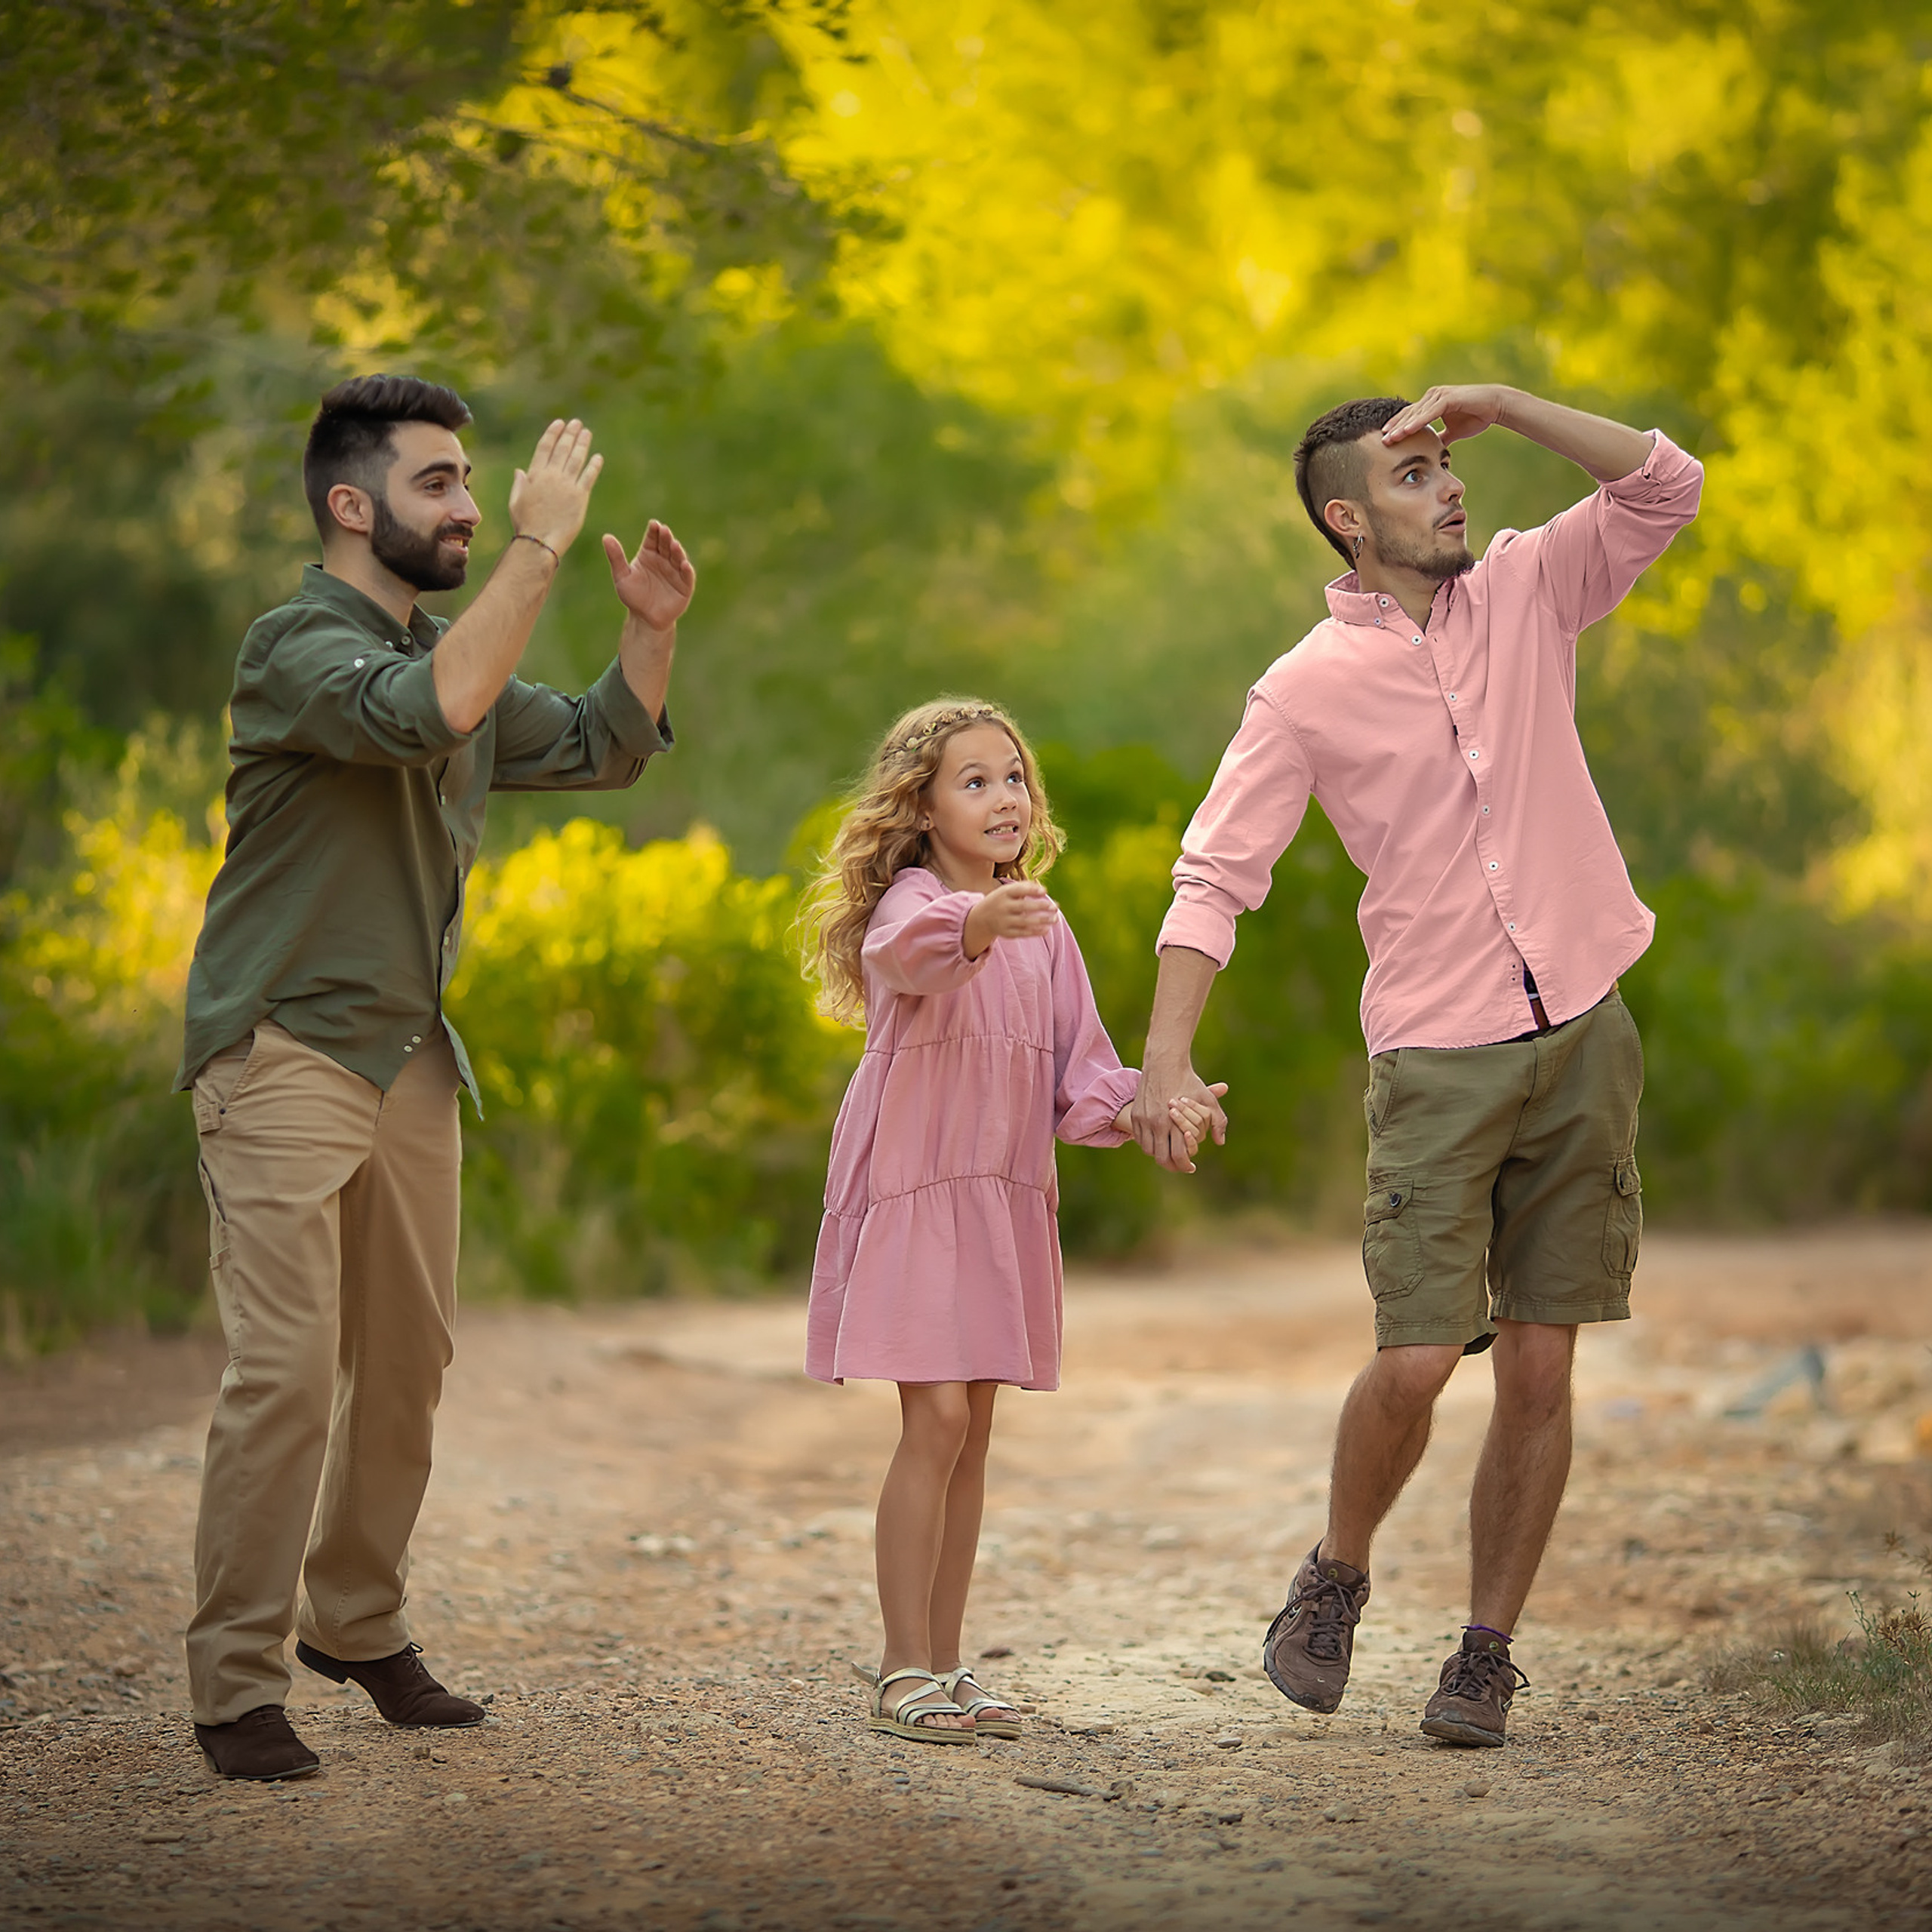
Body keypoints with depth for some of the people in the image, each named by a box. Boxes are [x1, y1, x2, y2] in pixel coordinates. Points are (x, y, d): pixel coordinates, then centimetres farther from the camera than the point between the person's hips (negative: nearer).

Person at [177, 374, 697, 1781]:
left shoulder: (454, 653, 16)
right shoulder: (299, 647, -12)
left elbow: (604, 749, 22)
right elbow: (432, 712, -31)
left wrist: (652, 627, 6)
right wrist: (540, 546, -27)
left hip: (410, 1063, 8)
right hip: (285, 1049, -8)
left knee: (407, 1362, 11)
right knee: (288, 1370, -13)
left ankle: (358, 1623, 25)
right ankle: (236, 1679, -7)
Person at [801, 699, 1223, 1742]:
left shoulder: (1043, 929, 11)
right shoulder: (910, 904, -9)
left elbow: (1079, 1073, 10)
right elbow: (904, 951, -36)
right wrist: (971, 927, -57)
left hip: (1007, 1205, 6)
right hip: (912, 1193, -6)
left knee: (971, 1432, 9)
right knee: (935, 1420, -12)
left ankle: (942, 1667, 16)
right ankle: (904, 1672, -5)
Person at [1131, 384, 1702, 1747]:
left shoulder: (1525, 591, 8)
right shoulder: (1308, 689, -2)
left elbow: (1666, 489, -1)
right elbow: (1216, 878, -5)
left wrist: (1498, 403, -8)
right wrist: (1167, 1061, -16)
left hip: (1582, 1039, 3)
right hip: (1437, 1064, -3)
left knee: (1540, 1369, 3)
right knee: (1415, 1363, -10)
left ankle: (1488, 1651, 15)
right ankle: (1337, 1576, 18)